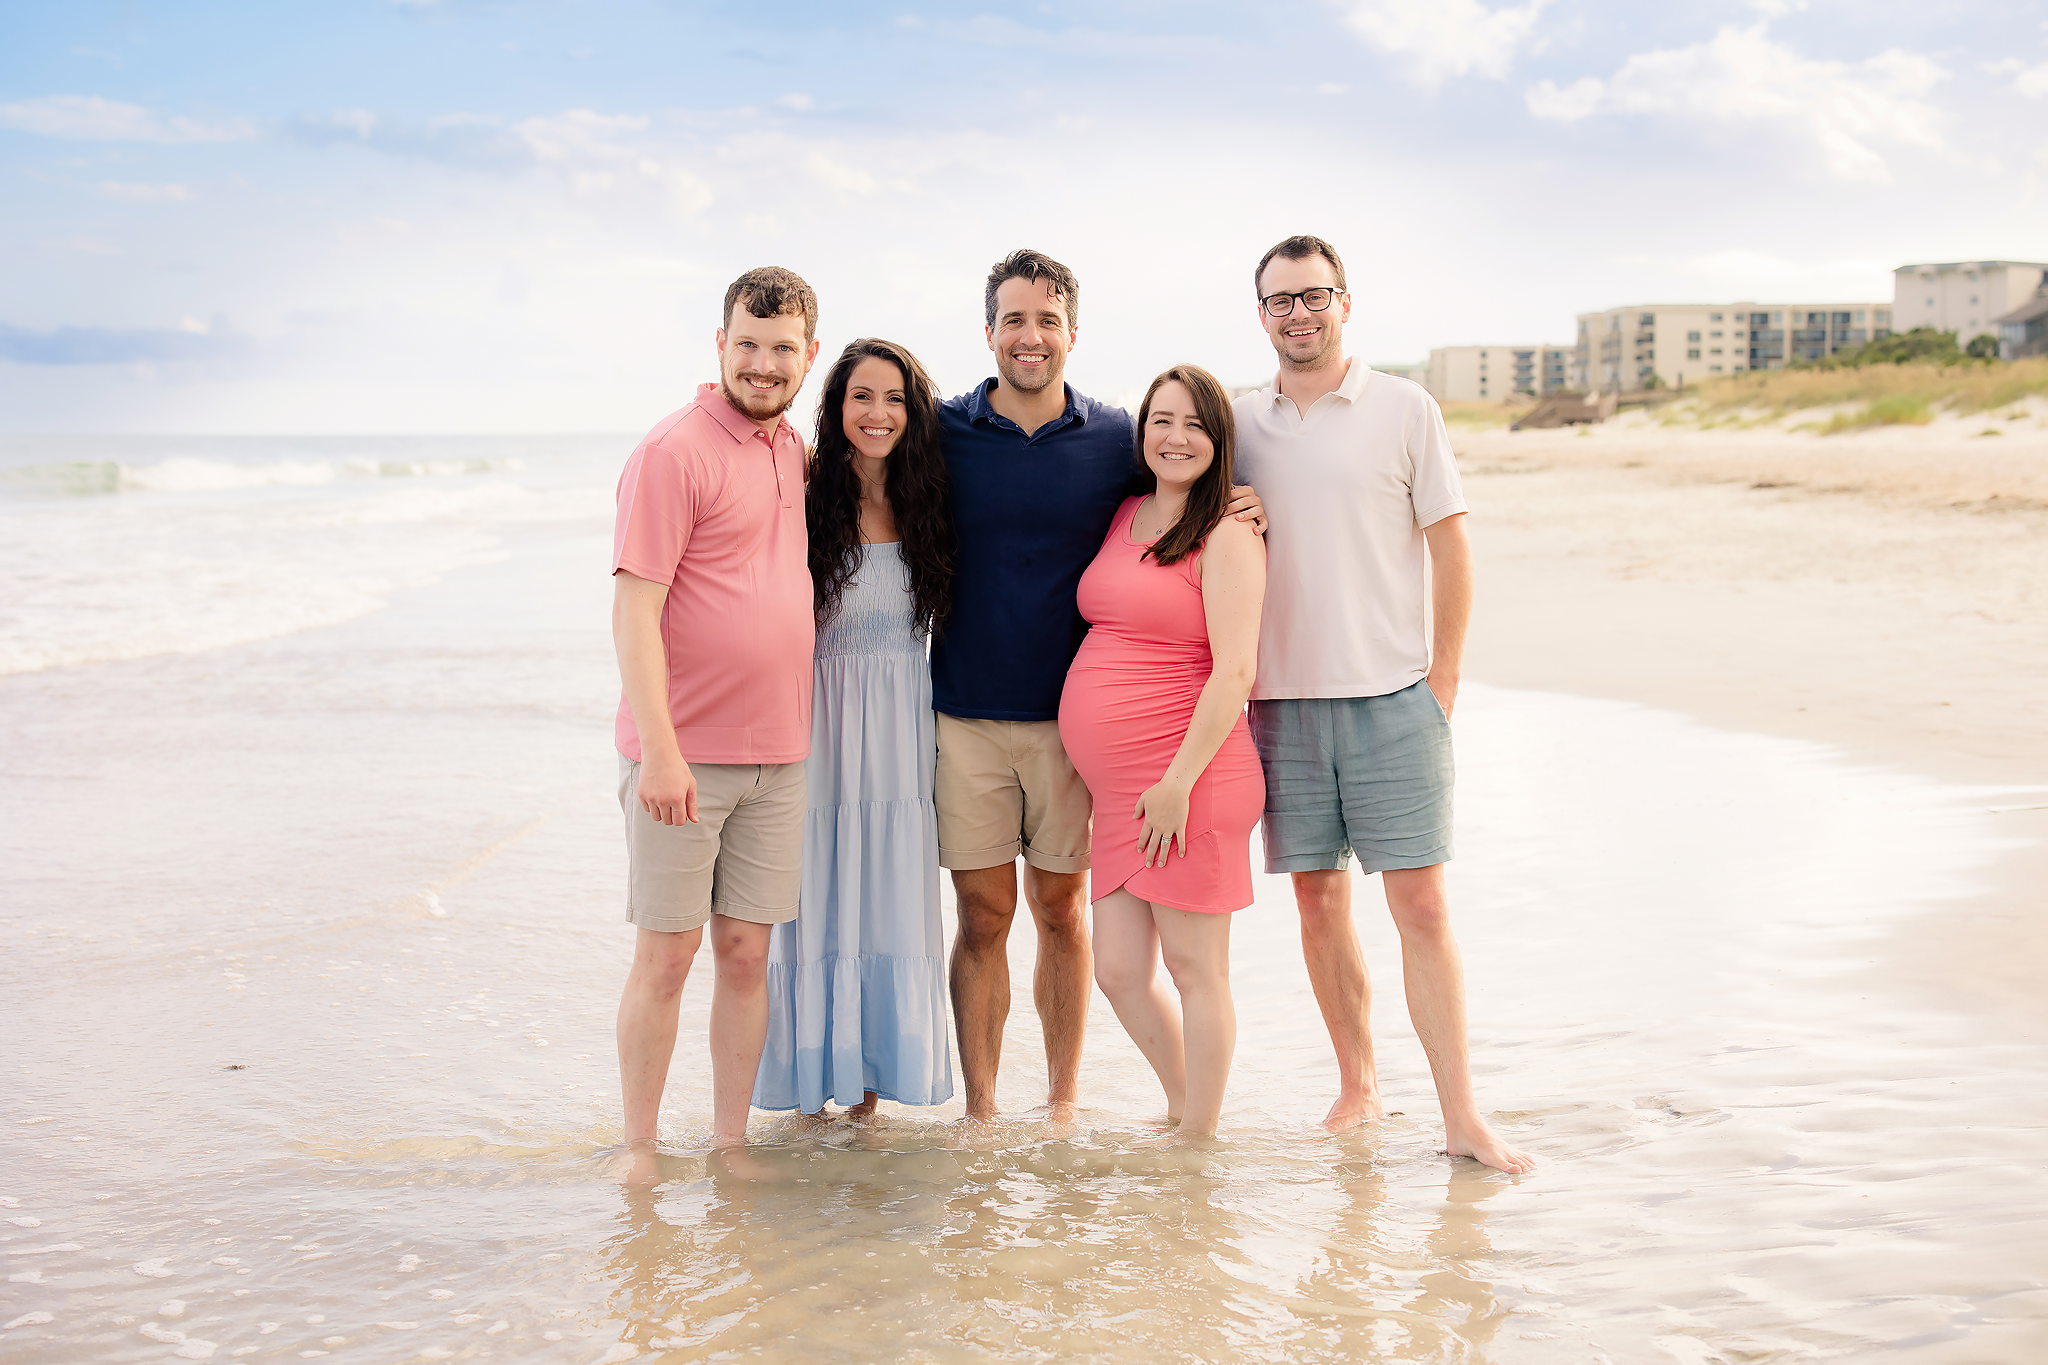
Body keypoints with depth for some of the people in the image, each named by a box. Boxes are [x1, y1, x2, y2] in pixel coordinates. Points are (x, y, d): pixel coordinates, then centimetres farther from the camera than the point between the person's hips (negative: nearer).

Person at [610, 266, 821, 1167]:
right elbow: (634, 611, -16)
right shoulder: (675, 452, -10)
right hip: (683, 756, -6)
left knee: (745, 952, 10)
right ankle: (638, 1151, 12)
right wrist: (659, 749, -22)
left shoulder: (794, 451, 12)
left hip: (777, 754, 6)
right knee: (666, 956, 0)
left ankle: (729, 1143, 19)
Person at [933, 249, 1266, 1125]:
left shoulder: (1116, 438, 3)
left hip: (1073, 716, 1)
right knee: (983, 915, 3)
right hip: (968, 715, 0)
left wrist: (1239, 515, -5)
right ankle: (979, 1109, 14)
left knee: (1061, 907, 9)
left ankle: (1063, 1101, 21)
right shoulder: (942, 434, 1)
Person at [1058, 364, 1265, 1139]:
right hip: (1117, 787, 7)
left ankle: (1196, 1143, 12)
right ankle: (1185, 1109, 29)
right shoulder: (1123, 518, 14)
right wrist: (1085, 766, 18)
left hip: (1188, 781, -7)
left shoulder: (1226, 537, -8)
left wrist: (1180, 781, -19)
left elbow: (1234, 673, -15)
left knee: (1193, 966, 1)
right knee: (1120, 972, 10)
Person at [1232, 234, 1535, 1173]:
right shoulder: (1240, 425, 9)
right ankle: (1358, 1091, 20)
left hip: (1391, 700, -3)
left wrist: (1443, 679, -3)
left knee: (1421, 906, -5)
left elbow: (1451, 551, 1)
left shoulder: (1404, 409, 0)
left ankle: (1461, 1117, -2)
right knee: (1319, 902, 7)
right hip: (1282, 702, 3)